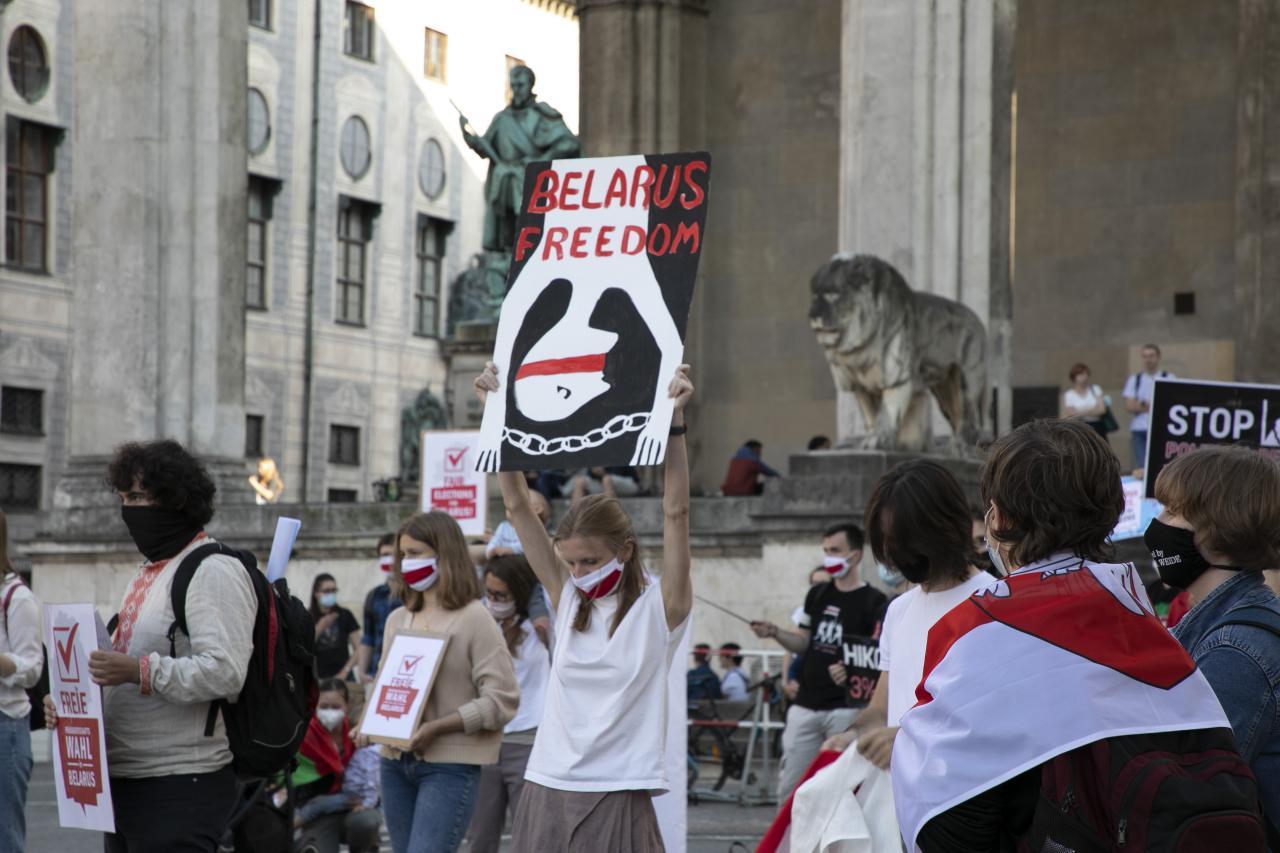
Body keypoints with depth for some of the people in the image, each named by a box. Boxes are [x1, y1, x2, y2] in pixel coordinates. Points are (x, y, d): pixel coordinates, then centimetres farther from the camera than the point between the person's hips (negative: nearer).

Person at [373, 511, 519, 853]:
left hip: (450, 765, -7)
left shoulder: (474, 619, -7)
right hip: (396, 762, 7)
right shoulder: (397, 619, 11)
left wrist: (436, 728, -19)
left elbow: (501, 700, -12)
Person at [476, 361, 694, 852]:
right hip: (547, 792, 5)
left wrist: (674, 421, -21)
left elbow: (676, 512, -13)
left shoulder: (659, 606, -3)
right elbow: (517, 507, 6)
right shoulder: (567, 597, 9)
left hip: (619, 797, -5)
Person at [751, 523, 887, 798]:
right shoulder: (817, 595, 13)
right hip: (806, 706, 6)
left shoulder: (874, 603, -5)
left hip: (846, 708, -6)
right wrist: (776, 633, 0)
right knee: (789, 785, 4)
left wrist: (850, 672, -28)